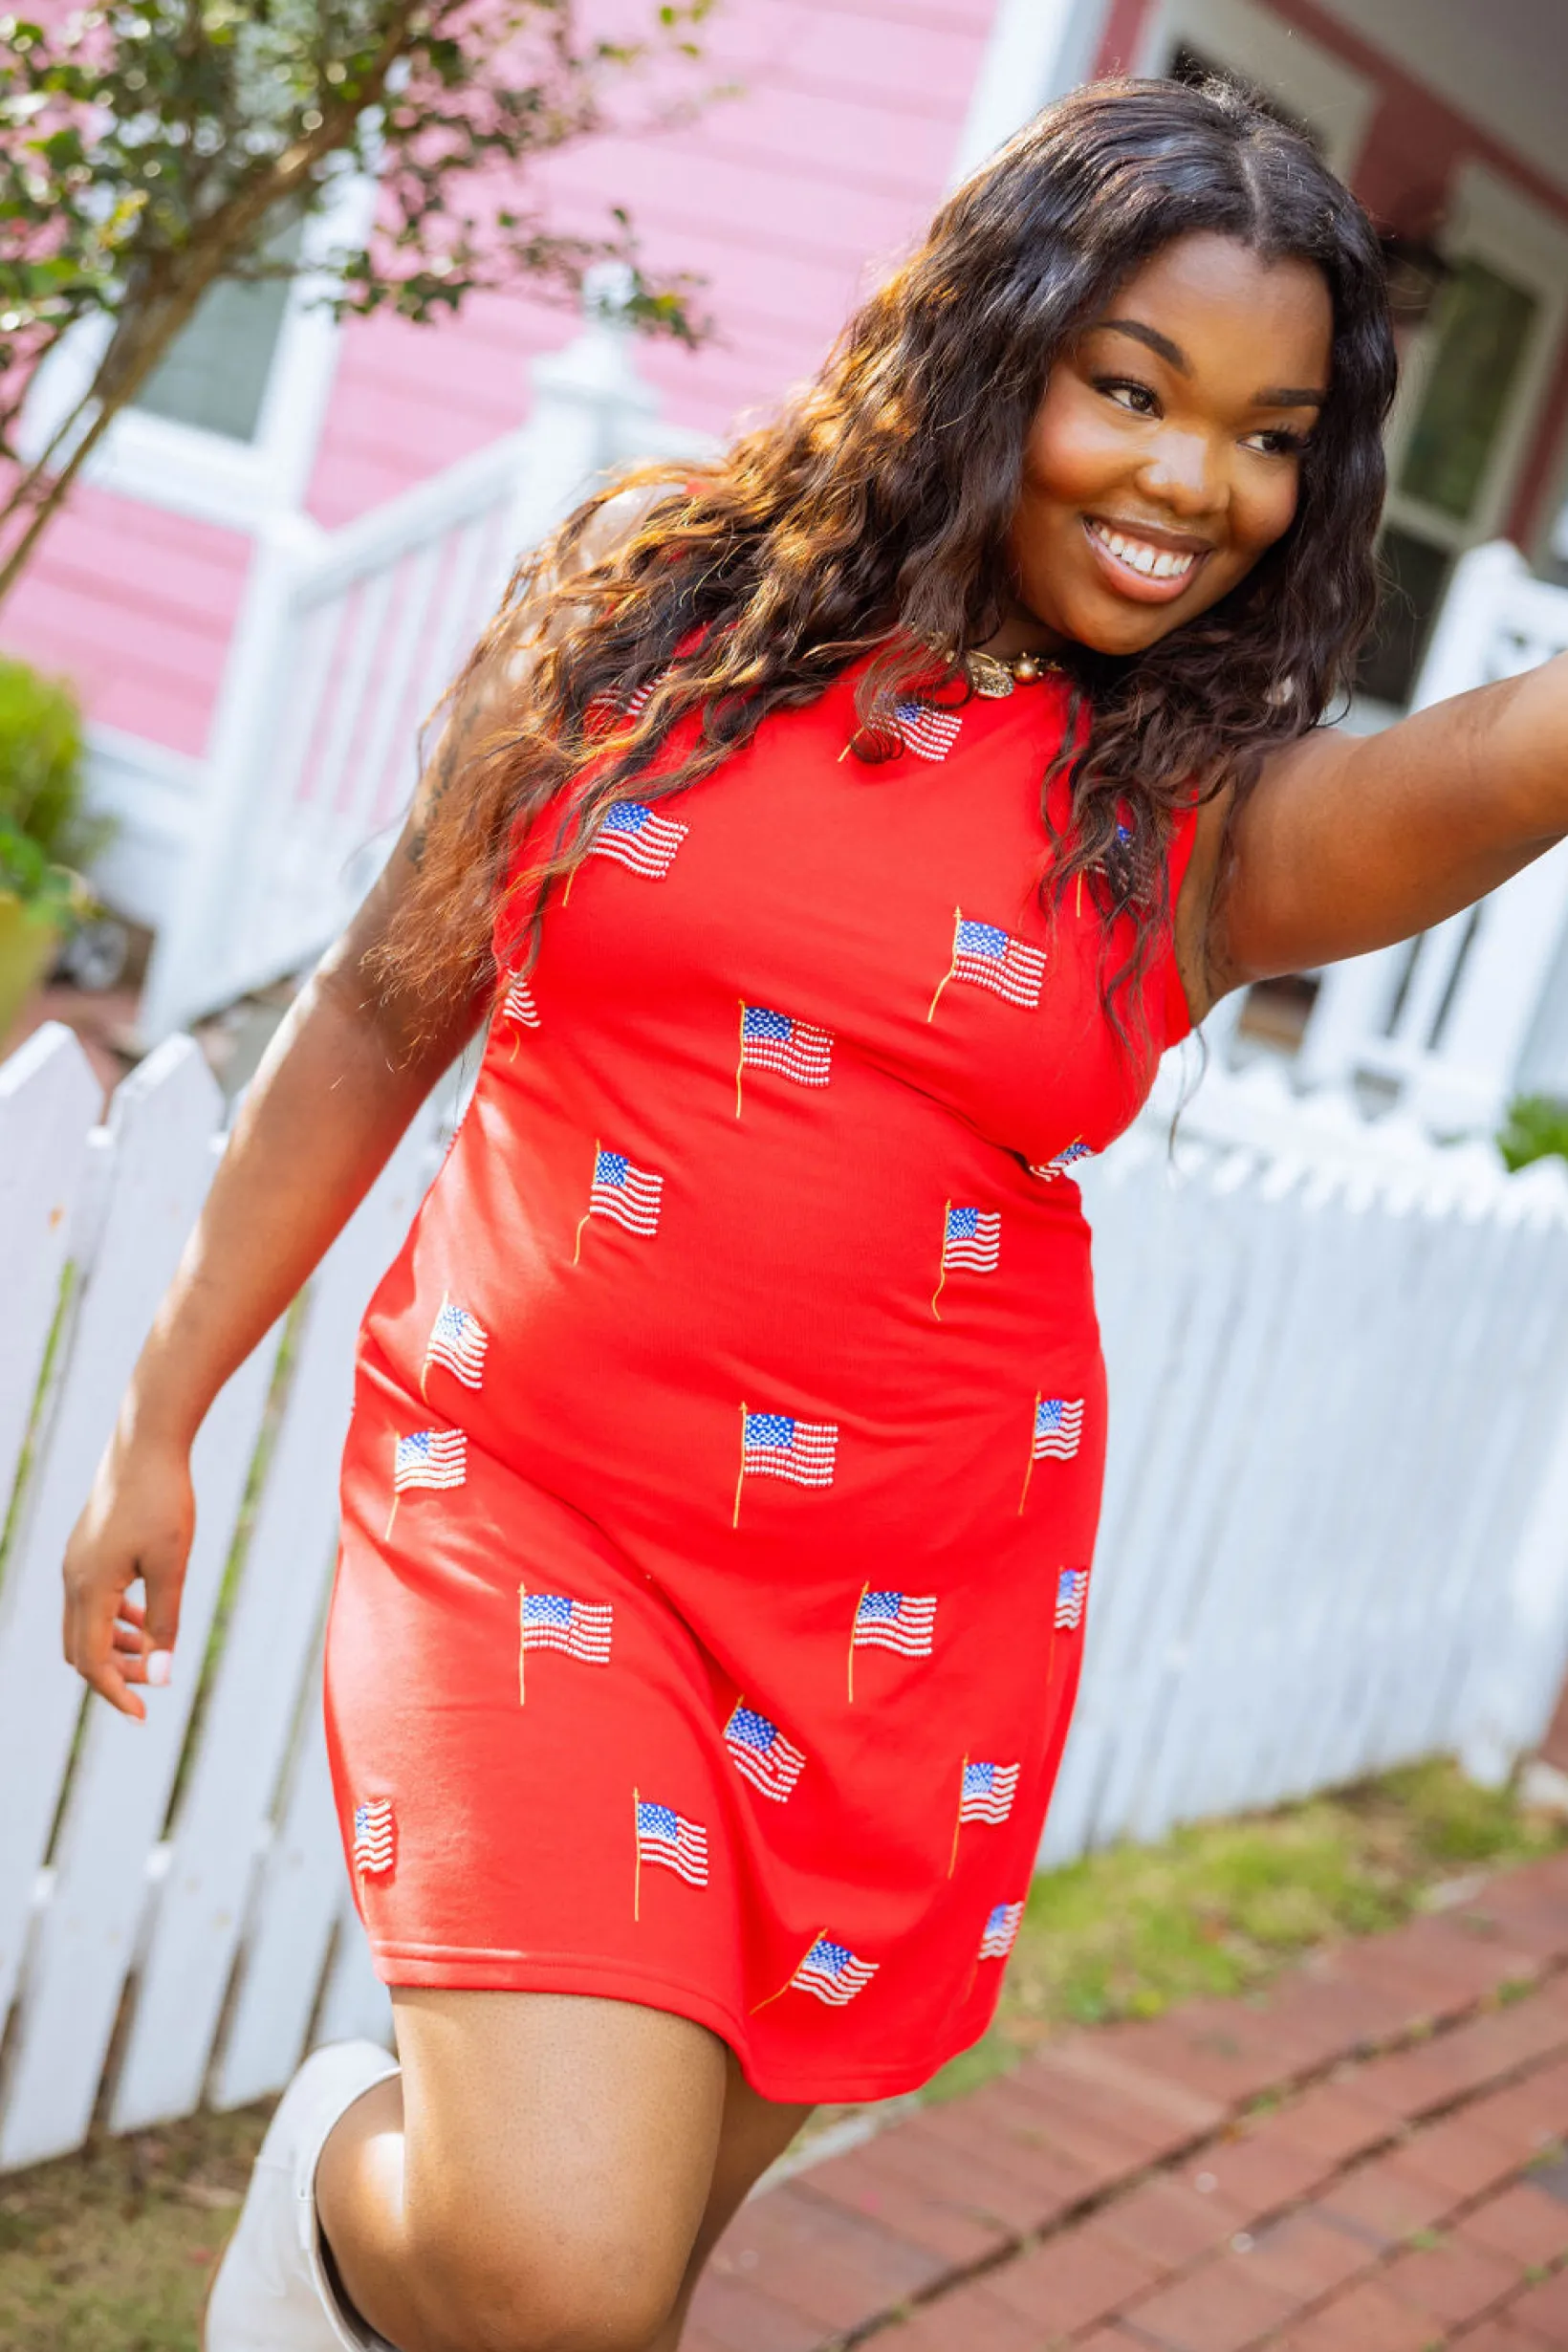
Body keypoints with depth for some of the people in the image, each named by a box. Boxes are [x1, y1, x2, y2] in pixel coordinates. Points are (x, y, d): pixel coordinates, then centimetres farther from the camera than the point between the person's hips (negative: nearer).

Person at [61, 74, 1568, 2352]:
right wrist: (161, 1419, 8)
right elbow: (384, 1009, 6)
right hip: (526, 1512, -1)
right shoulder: (661, 587, -1)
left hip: (918, 1611, 2)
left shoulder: (1213, 816, -1)